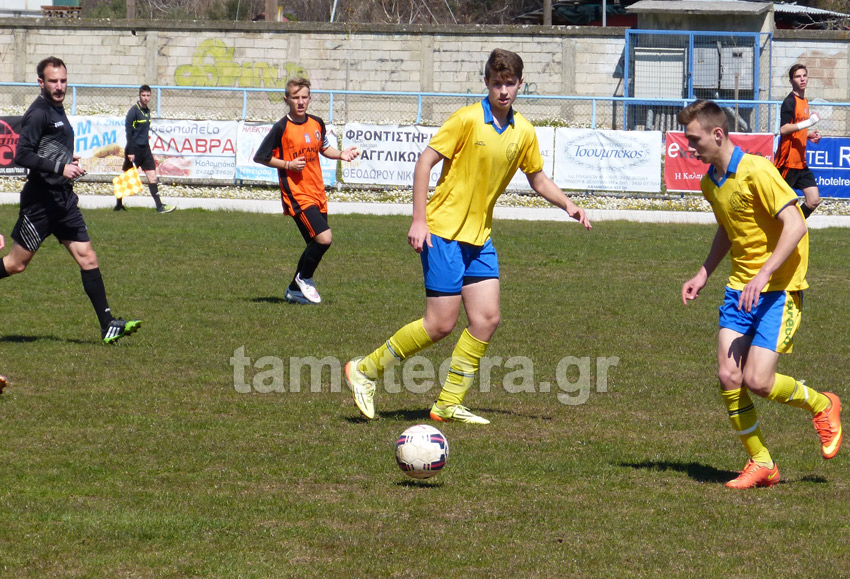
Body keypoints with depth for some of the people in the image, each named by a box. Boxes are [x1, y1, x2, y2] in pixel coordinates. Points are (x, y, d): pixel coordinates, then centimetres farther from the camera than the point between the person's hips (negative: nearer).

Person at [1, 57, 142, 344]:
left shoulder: (57, 109, 15)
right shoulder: (38, 113, -13)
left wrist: (68, 160, 12)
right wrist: (59, 167, -23)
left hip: (64, 199, 8)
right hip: (41, 199, -8)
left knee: (88, 259, 1)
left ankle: (108, 326, -2)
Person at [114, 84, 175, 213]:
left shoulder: (147, 111, 12)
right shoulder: (134, 110, -11)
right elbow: (128, 131, -14)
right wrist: (130, 152, -18)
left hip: (145, 149, 7)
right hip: (134, 149, -7)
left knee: (152, 176, -1)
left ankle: (159, 206, -4)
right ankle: (118, 204, 14)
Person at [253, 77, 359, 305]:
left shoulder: (317, 124, 8)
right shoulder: (281, 128, -10)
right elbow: (259, 157, -5)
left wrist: (341, 154, 5)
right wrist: (288, 164, -14)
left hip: (317, 192, 7)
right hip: (296, 194, -7)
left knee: (317, 244, 9)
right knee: (324, 238, -20)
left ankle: (295, 290, 24)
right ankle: (304, 278, 3)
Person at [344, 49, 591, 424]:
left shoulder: (523, 132, 6)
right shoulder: (468, 119, -13)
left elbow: (538, 179, 20)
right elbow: (425, 161, -12)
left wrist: (568, 205, 2)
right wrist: (419, 220, -17)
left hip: (480, 237, 7)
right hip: (444, 233, -7)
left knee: (487, 319, -2)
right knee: (441, 324, -9)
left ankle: (448, 404, 8)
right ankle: (365, 370, 7)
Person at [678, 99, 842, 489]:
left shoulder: (757, 171, -18)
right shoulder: (710, 183, 8)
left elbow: (795, 226, -22)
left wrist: (763, 276, -27)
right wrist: (703, 274, 15)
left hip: (779, 288, -7)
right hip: (740, 288, 8)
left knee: (757, 381, -14)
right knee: (728, 376, -5)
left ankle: (821, 406, 15)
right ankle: (761, 464, 7)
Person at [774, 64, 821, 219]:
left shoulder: (804, 101, 15)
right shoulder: (790, 101, -13)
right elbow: (783, 130, -24)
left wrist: (809, 135, 11)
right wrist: (808, 122, -28)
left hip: (801, 162, 9)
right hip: (787, 162, -9)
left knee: (814, 201, 3)